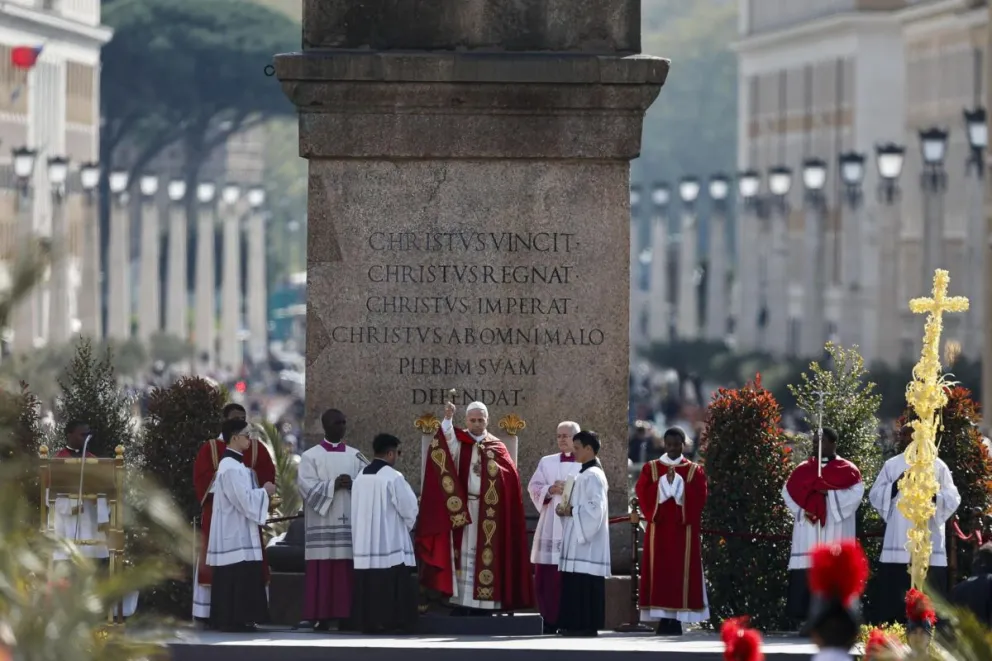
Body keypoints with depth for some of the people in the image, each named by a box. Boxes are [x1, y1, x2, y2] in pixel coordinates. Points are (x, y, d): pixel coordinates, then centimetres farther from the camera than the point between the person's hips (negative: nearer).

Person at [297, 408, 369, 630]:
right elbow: (306, 486, -9)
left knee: (347, 571, -1)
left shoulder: (355, 456, 13)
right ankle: (321, 617, -6)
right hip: (323, 524, -3)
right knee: (322, 571, -7)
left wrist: (353, 485, -16)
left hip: (349, 523, 3)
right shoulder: (311, 456, 4)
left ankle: (345, 616, 1)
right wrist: (334, 485, -19)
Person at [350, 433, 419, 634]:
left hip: (364, 541, 6)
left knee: (368, 584, 7)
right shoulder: (393, 478, -12)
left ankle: (368, 622, 6)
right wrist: (407, 525, 13)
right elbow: (410, 509, -9)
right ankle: (395, 621, -7)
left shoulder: (361, 477, 7)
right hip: (390, 541, -6)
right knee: (393, 585, -4)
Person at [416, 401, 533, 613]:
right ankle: (461, 605, -4)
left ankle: (483, 606, 5)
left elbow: (509, 476, 3)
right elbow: (445, 442, -19)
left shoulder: (497, 447, 12)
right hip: (462, 509, -1)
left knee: (486, 558, 1)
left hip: (489, 513, 1)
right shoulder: (459, 441, 6)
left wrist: (491, 466, -13)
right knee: (464, 555, -5)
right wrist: (447, 419, -34)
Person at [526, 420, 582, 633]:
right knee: (548, 577, -2)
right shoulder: (546, 462, 16)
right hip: (551, 528, 2)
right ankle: (550, 621, 3)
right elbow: (533, 488, 8)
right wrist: (550, 490, -11)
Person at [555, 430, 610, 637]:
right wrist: (567, 509, 7)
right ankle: (578, 625, 10)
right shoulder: (586, 474, 18)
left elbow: (595, 508, -21)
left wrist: (570, 510, -14)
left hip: (588, 543, -10)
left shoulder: (592, 475, -13)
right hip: (581, 536, 10)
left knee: (584, 585, -10)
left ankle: (585, 625, -9)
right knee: (577, 585, 9)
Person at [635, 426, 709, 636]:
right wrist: (664, 482, -13)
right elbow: (642, 493, -3)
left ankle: (677, 619, -2)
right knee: (659, 572, -4)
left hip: (683, 530, -1)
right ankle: (663, 619, -2)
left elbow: (699, 498, -4)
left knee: (682, 572, -4)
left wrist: (677, 483, -12)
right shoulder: (650, 469, 10)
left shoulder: (694, 471, 8)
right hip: (658, 528, 1)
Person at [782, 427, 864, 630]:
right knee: (806, 574, -6)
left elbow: (855, 492, -9)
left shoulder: (847, 470, 6)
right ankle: (807, 618, -6)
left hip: (835, 532, -3)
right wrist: (803, 509, -9)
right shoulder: (803, 469, 16)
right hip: (807, 533, 3)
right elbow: (789, 492, 7)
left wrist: (827, 493, -13)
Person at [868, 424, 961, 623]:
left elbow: (953, 499, 3)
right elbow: (874, 496, 9)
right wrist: (895, 486, -8)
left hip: (929, 546, -1)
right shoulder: (891, 465, 12)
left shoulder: (937, 466, 7)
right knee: (894, 599, -3)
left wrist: (933, 494, -16)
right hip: (897, 545, 1)